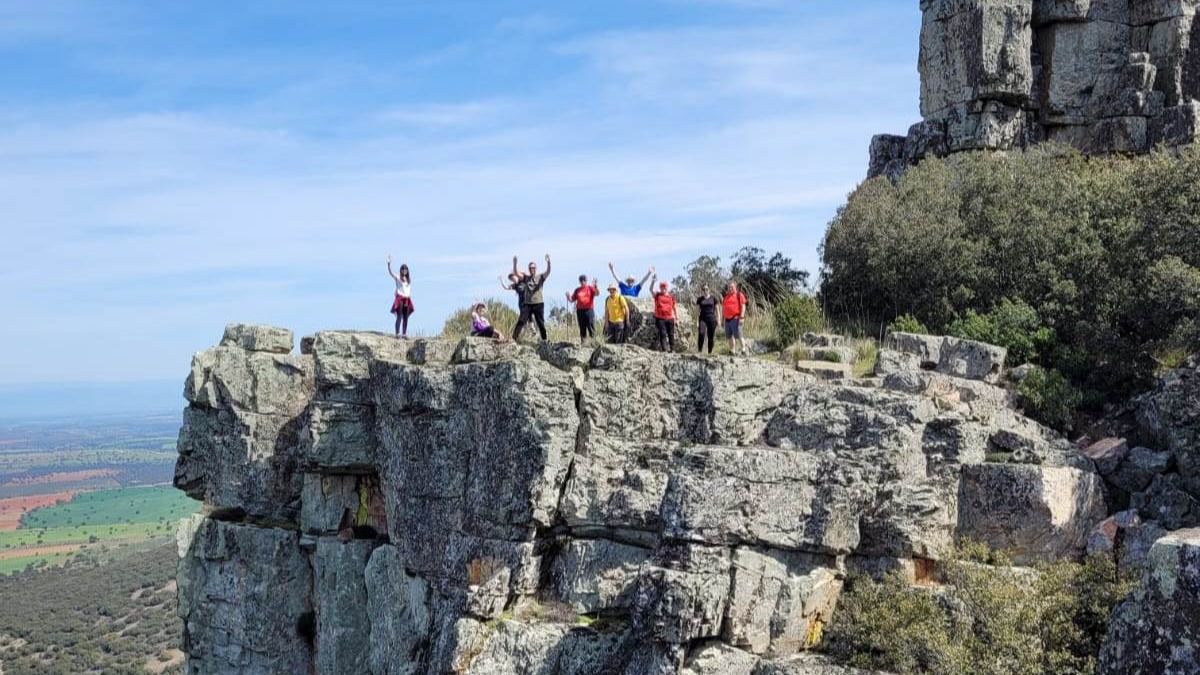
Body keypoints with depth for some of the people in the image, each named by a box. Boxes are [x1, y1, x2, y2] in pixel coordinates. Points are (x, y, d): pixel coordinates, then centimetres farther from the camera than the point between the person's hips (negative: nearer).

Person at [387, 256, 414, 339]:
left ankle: (404, 334, 7)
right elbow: (390, 272, -13)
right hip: (400, 298, -5)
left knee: (406, 317, 4)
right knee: (399, 317, -11)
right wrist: (389, 264, -27)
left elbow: (410, 289, 15)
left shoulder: (409, 279, 14)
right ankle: (397, 333, -14)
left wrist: (410, 297, 5)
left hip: (407, 299, 5)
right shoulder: (397, 277, 1)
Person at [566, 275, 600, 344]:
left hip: (589, 310, -3)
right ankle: (583, 342, 11)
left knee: (591, 327, -5)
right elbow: (572, 300, 14)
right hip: (580, 311, 3)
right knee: (582, 328, 6)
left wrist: (596, 286, -27)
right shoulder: (577, 290, 13)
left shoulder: (590, 288, 5)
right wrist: (568, 297, -7)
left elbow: (597, 293, -11)